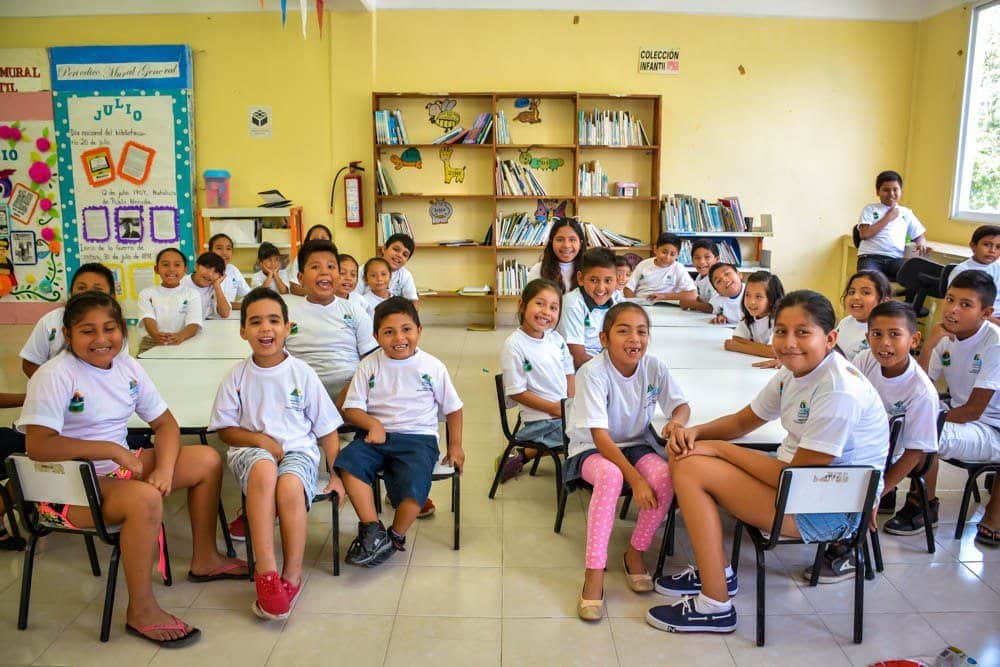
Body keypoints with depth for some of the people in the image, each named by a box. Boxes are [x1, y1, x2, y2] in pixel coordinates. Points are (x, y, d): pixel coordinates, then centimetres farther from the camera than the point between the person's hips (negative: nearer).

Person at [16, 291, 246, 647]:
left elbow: (164, 422, 6)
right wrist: (112, 450, -26)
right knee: (144, 497, -36)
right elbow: (37, 445, -27)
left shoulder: (127, 367, 4)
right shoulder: (55, 376, -17)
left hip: (118, 469, 8)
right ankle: (141, 611, -18)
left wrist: (164, 468, -12)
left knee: (207, 459, 3)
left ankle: (204, 560, 18)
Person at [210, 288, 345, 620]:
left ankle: (292, 575, -16)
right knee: (263, 468, -37)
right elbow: (224, 429, 8)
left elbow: (327, 429, 6)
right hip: (251, 449, 0)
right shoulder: (237, 376, 4)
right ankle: (265, 570, -32)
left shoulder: (302, 373, 2)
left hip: (298, 448, 0)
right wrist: (260, 439, -10)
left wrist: (338, 476, 1)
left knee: (290, 486, -35)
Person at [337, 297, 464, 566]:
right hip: (377, 434, 2)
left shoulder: (432, 367, 4)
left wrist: (455, 446, 6)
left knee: (413, 486, -28)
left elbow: (453, 408, 12)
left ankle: (396, 537, 1)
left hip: (418, 437, -2)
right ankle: (373, 530, -21)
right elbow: (352, 408, 5)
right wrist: (372, 424, -15)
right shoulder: (369, 365, 6)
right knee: (348, 462, -28)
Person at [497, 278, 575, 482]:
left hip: (565, 412, 8)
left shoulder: (556, 338, 6)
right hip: (539, 418, -8)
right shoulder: (514, 345, -15)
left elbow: (569, 372, 15)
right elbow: (517, 392, -15)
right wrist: (555, 408, -16)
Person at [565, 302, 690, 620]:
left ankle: (635, 553, -2)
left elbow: (682, 405, 0)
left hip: (636, 443, 4)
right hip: (592, 449, -4)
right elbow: (600, 437, -24)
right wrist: (635, 478, -31)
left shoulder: (654, 367, -10)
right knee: (610, 475, -37)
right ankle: (594, 573, -26)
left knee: (664, 477, -27)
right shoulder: (593, 373, -22)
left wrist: (678, 420, -26)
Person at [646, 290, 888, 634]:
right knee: (683, 454, 4)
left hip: (832, 511, -9)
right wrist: (694, 432, -7)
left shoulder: (840, 392, -25)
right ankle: (715, 571, 14)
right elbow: (743, 421, 13)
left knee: (692, 470, -19)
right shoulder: (794, 372, 3)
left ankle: (715, 606, -9)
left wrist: (721, 449, -17)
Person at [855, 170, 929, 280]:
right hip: (871, 257, -3)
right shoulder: (870, 209, 15)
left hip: (896, 259, 3)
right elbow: (864, 234, 0)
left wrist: (921, 244, 0)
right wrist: (888, 218, 4)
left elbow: (919, 236, 24)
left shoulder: (906, 213, 23)